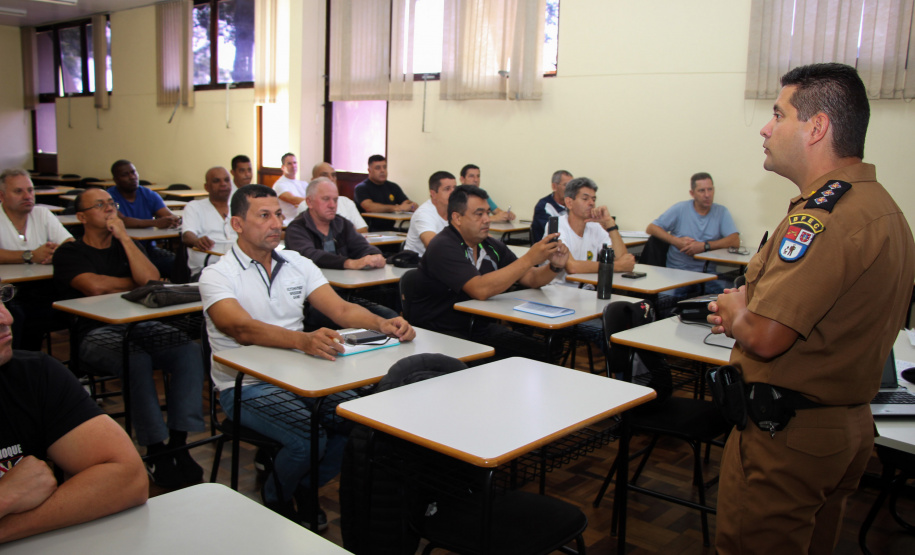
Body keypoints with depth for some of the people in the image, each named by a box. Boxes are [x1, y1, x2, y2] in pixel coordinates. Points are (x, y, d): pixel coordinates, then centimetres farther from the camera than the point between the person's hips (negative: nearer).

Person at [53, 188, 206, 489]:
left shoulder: (128, 245, 21)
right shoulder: (70, 253, 9)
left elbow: (152, 278, 1)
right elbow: (94, 286, -11)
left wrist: (124, 236, 1)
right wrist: (137, 283, 3)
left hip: (141, 325, 4)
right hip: (97, 332, -4)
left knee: (190, 351, -26)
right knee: (138, 361, -37)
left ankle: (179, 444, -24)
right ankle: (156, 452, -27)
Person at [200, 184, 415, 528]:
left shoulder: (297, 264, 9)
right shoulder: (217, 275, -8)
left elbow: (341, 310, -1)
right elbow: (242, 329, -26)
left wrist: (382, 324, -23)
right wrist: (304, 340, -44)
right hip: (246, 386, -5)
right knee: (309, 437, -28)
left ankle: (302, 488, 9)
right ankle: (275, 501, 5)